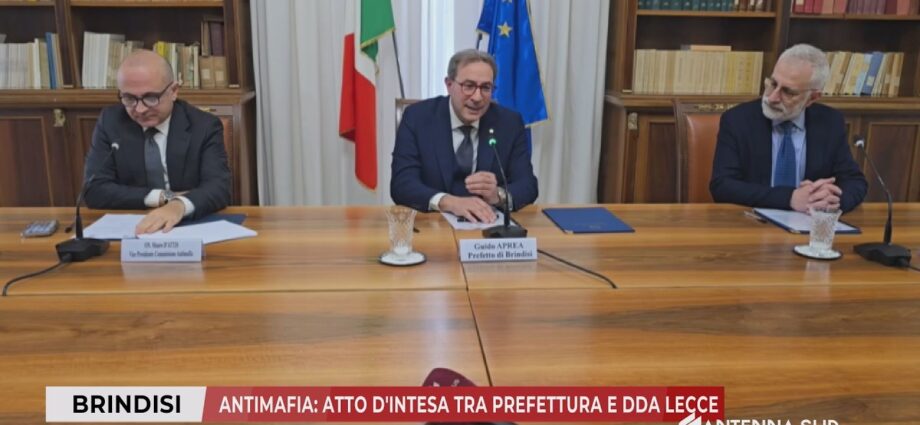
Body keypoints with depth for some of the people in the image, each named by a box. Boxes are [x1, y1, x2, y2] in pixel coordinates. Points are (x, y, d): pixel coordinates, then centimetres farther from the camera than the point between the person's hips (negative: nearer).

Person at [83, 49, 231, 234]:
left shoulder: (204, 126, -5)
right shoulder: (110, 123, 1)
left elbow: (219, 188, -17)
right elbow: (95, 190, -5)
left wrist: (179, 205, -37)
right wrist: (164, 197, -15)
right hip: (130, 230, 2)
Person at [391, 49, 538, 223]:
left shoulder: (510, 123, 0)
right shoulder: (417, 118, -5)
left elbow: (528, 186, -3)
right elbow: (402, 184, -14)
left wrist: (498, 194, -25)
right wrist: (448, 202, -31)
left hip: (489, 224, 2)